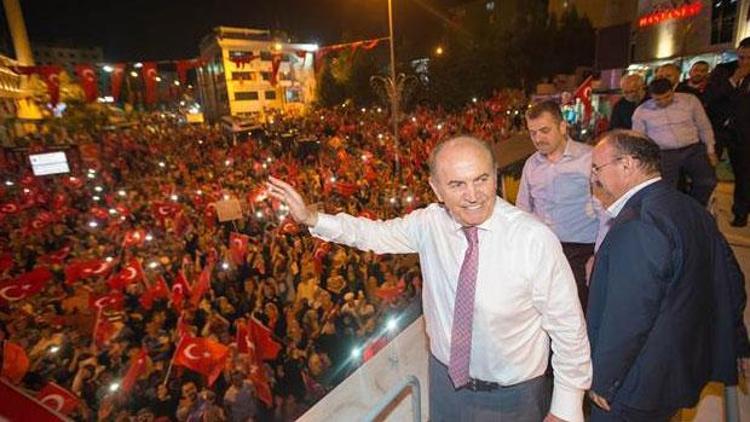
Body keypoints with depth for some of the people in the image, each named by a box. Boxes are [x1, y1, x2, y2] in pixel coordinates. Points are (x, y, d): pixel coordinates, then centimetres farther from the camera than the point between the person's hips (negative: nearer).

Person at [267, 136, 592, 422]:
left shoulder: (536, 239, -24)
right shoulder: (429, 223, -13)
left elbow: (569, 328, -15)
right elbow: (378, 234, 1)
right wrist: (311, 218, -8)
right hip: (446, 379, 3)